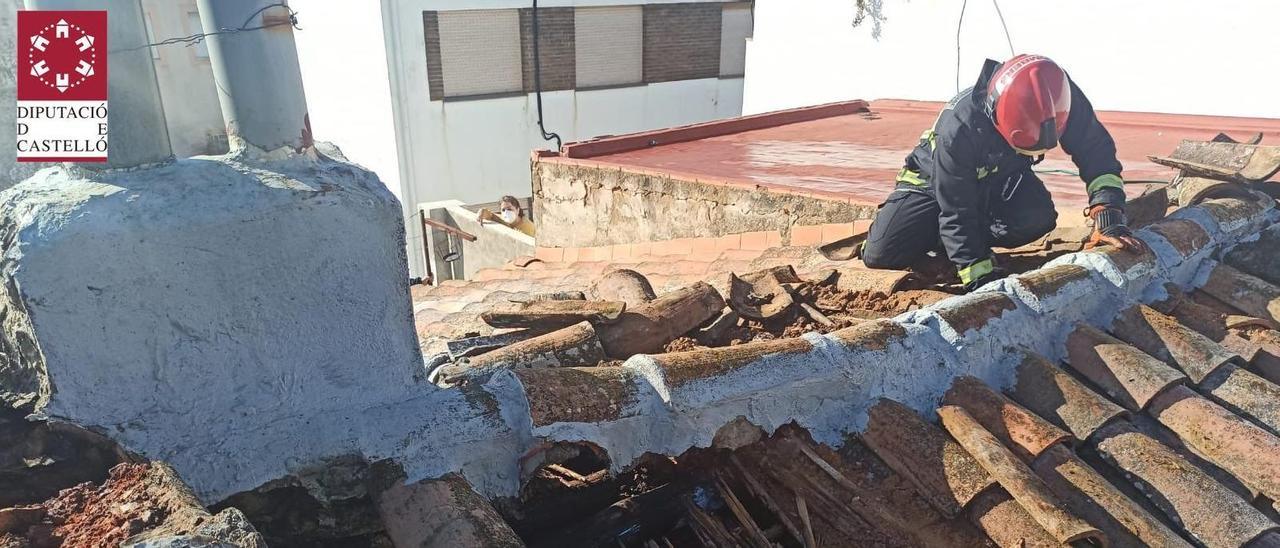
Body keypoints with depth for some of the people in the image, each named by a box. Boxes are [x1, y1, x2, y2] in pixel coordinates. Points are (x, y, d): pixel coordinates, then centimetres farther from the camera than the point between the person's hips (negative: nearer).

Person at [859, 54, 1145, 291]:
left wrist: (1109, 218, -29)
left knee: (1039, 216, -30)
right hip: (935, 179, -4)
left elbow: (1096, 150, -17)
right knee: (882, 253, -21)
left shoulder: (1057, 97, -29)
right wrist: (980, 277, -37)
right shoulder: (959, 128, -41)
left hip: (1000, 177, 4)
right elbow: (957, 212, -34)